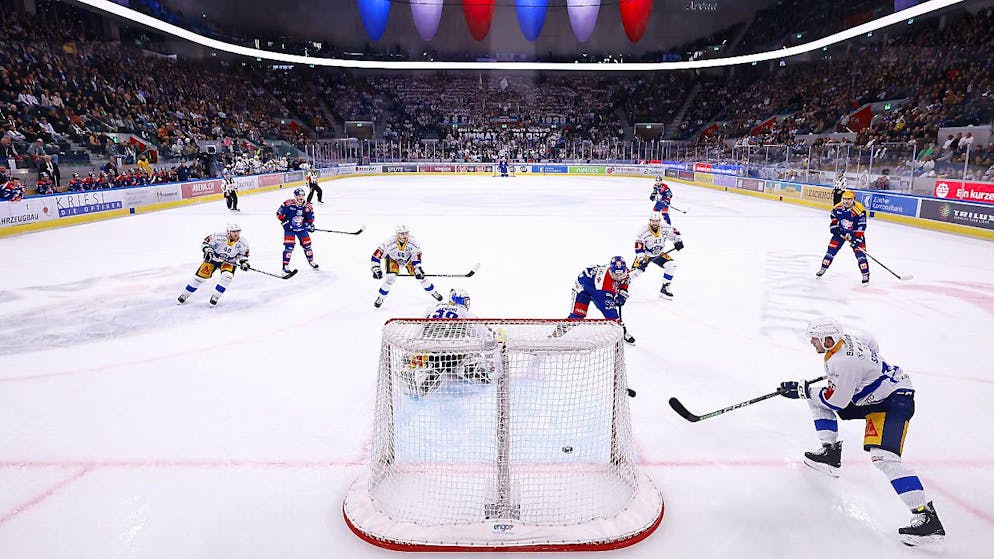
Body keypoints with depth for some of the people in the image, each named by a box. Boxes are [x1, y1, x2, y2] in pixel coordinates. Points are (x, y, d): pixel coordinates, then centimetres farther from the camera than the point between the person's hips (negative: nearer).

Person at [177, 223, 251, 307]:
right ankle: (185, 294, 21)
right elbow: (206, 242, -11)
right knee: (201, 276, 0)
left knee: (227, 276, -26)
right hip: (213, 258, 0)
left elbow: (244, 254, -2)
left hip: (229, 262, 0)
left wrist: (244, 262, -19)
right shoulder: (219, 236, -26)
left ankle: (215, 297, -8)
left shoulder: (243, 243, -20)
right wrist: (208, 251, -28)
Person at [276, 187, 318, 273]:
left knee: (307, 244, 8)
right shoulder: (288, 204, -18)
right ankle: (285, 265, -5)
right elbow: (279, 213, -10)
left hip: (302, 228, 4)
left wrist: (310, 225, -8)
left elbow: (310, 218, 8)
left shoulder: (308, 206, -5)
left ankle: (311, 260, 32)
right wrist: (285, 222, -16)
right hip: (289, 228, -4)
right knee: (289, 246, -13)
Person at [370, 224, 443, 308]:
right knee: (390, 277, -22)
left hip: (408, 258, 2)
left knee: (420, 276, -5)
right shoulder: (389, 242, -36)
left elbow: (417, 256, -15)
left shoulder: (413, 242, -30)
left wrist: (418, 270, -22)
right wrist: (376, 270, -35)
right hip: (392, 258, -2)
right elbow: (376, 255, -30)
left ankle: (432, 292, 19)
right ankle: (380, 298, -1)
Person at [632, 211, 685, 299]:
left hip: (658, 254, 4)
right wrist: (641, 260, -30)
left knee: (672, 265, -10)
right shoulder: (644, 232, -25)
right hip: (645, 254, -4)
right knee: (637, 270, -21)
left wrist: (678, 241, -13)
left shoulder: (665, 229, -13)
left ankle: (664, 288, -1)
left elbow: (675, 233, 4)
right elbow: (638, 247, -25)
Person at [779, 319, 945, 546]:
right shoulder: (845, 339, -3)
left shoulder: (842, 363, -30)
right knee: (815, 398, 10)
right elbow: (871, 345, 18)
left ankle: (927, 518, -20)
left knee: (883, 456, -24)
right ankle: (830, 452, 17)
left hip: (895, 399, -11)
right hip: (873, 393, 11)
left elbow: (837, 401, -23)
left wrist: (803, 390, -15)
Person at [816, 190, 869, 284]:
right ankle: (823, 269, 15)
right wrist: (834, 226, -1)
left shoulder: (859, 210, -24)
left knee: (860, 252, -11)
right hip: (841, 232, 3)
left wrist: (857, 239, -26)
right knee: (831, 249, 0)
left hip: (855, 233, -3)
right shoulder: (837, 208, -11)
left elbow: (861, 226, -22)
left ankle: (865, 274, -1)